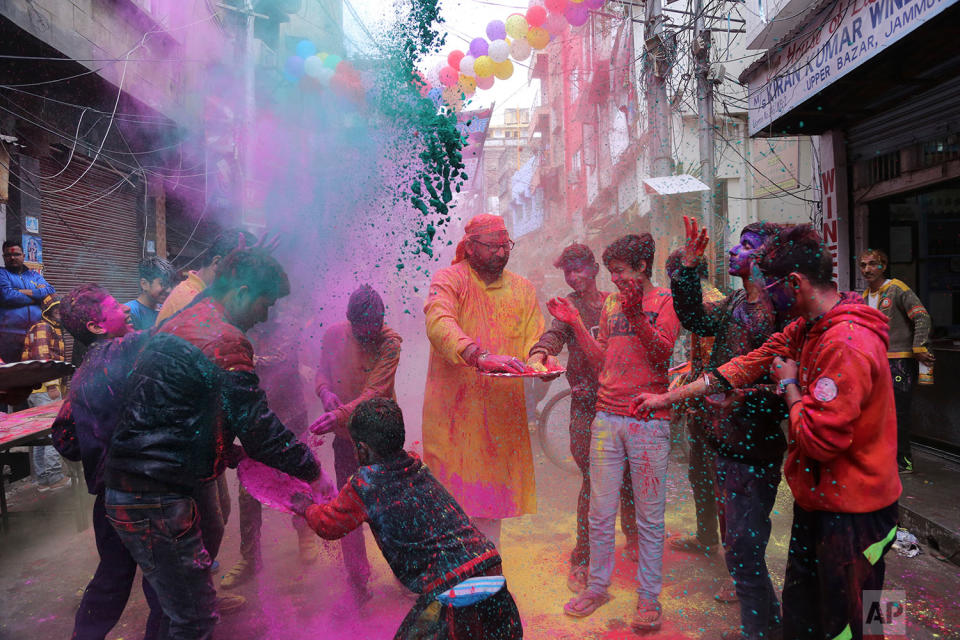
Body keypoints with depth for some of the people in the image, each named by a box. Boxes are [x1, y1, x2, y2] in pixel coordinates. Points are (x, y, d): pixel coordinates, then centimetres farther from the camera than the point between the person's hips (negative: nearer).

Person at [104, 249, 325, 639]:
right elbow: (259, 428, -17)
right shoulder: (223, 340, -18)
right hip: (156, 502, -10)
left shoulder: (178, 325, 15)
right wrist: (312, 470, -4)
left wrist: (228, 451, 20)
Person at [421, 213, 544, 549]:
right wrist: (480, 356, -39)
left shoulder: (522, 289, 12)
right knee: (453, 499, 2)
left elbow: (533, 341, 10)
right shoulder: (449, 279, -4)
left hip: (502, 413, 4)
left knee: (492, 500, 11)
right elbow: (438, 324, -23)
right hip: (454, 412, -4)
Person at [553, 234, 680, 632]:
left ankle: (648, 598, 17)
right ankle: (597, 587, 23)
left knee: (649, 517, 4)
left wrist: (636, 318, -22)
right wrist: (575, 324, 8)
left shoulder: (665, 302, 1)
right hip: (607, 418, 4)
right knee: (600, 513, 8)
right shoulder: (611, 304, 16)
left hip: (649, 420, -4)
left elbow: (661, 356, -10)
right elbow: (601, 359, 15)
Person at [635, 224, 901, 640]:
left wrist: (789, 384, -12)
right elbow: (752, 363, 8)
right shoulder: (807, 328, 5)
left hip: (850, 514, -9)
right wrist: (668, 398, 7)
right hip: (817, 500, 9)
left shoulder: (847, 344, -26)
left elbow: (818, 440, -29)